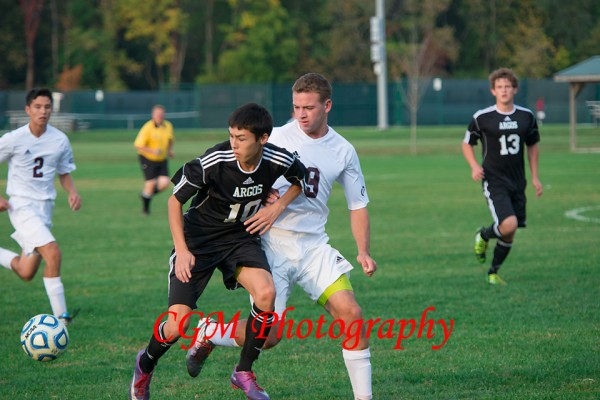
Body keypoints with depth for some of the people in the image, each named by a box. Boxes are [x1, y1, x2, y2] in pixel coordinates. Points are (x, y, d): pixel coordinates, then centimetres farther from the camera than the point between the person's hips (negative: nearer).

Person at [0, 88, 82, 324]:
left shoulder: (60, 140, 1)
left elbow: (64, 173, 15)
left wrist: (72, 192, -5)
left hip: (45, 207, 5)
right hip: (21, 205, -5)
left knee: (26, 273, 7)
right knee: (53, 254, -24)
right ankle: (60, 316, -18)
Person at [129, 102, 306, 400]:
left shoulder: (278, 161, -17)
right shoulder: (213, 161, -26)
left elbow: (301, 178, 9)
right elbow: (175, 200, -12)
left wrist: (277, 208, -6)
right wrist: (182, 250, -20)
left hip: (241, 236, 3)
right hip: (198, 238, -3)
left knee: (266, 292, -26)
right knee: (177, 326, -12)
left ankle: (244, 372, -6)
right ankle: (146, 365, 24)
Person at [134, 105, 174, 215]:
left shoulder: (168, 126, 1)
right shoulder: (147, 128, -18)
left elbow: (170, 140, 20)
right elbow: (138, 145, -20)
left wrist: (170, 150, 2)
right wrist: (152, 151, -31)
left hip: (162, 160, 5)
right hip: (148, 159, -5)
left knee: (164, 183, -8)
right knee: (151, 183, -6)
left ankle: (147, 194, 22)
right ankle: (145, 207, 19)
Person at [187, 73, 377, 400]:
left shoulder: (343, 151, 5)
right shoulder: (278, 138, -5)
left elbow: (358, 206, 11)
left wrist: (364, 252, -2)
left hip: (314, 246, 3)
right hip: (273, 244, -3)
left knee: (351, 314, -14)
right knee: (267, 335, -9)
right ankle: (207, 333, 20)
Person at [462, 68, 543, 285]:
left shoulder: (526, 116, 4)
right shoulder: (481, 118, -7)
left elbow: (532, 145, 17)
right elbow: (467, 144, 5)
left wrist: (535, 177, 13)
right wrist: (474, 166, -13)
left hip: (517, 182, 5)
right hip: (494, 181, -4)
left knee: (509, 234, 6)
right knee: (509, 225, -22)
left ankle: (493, 272, 27)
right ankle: (483, 235, 10)